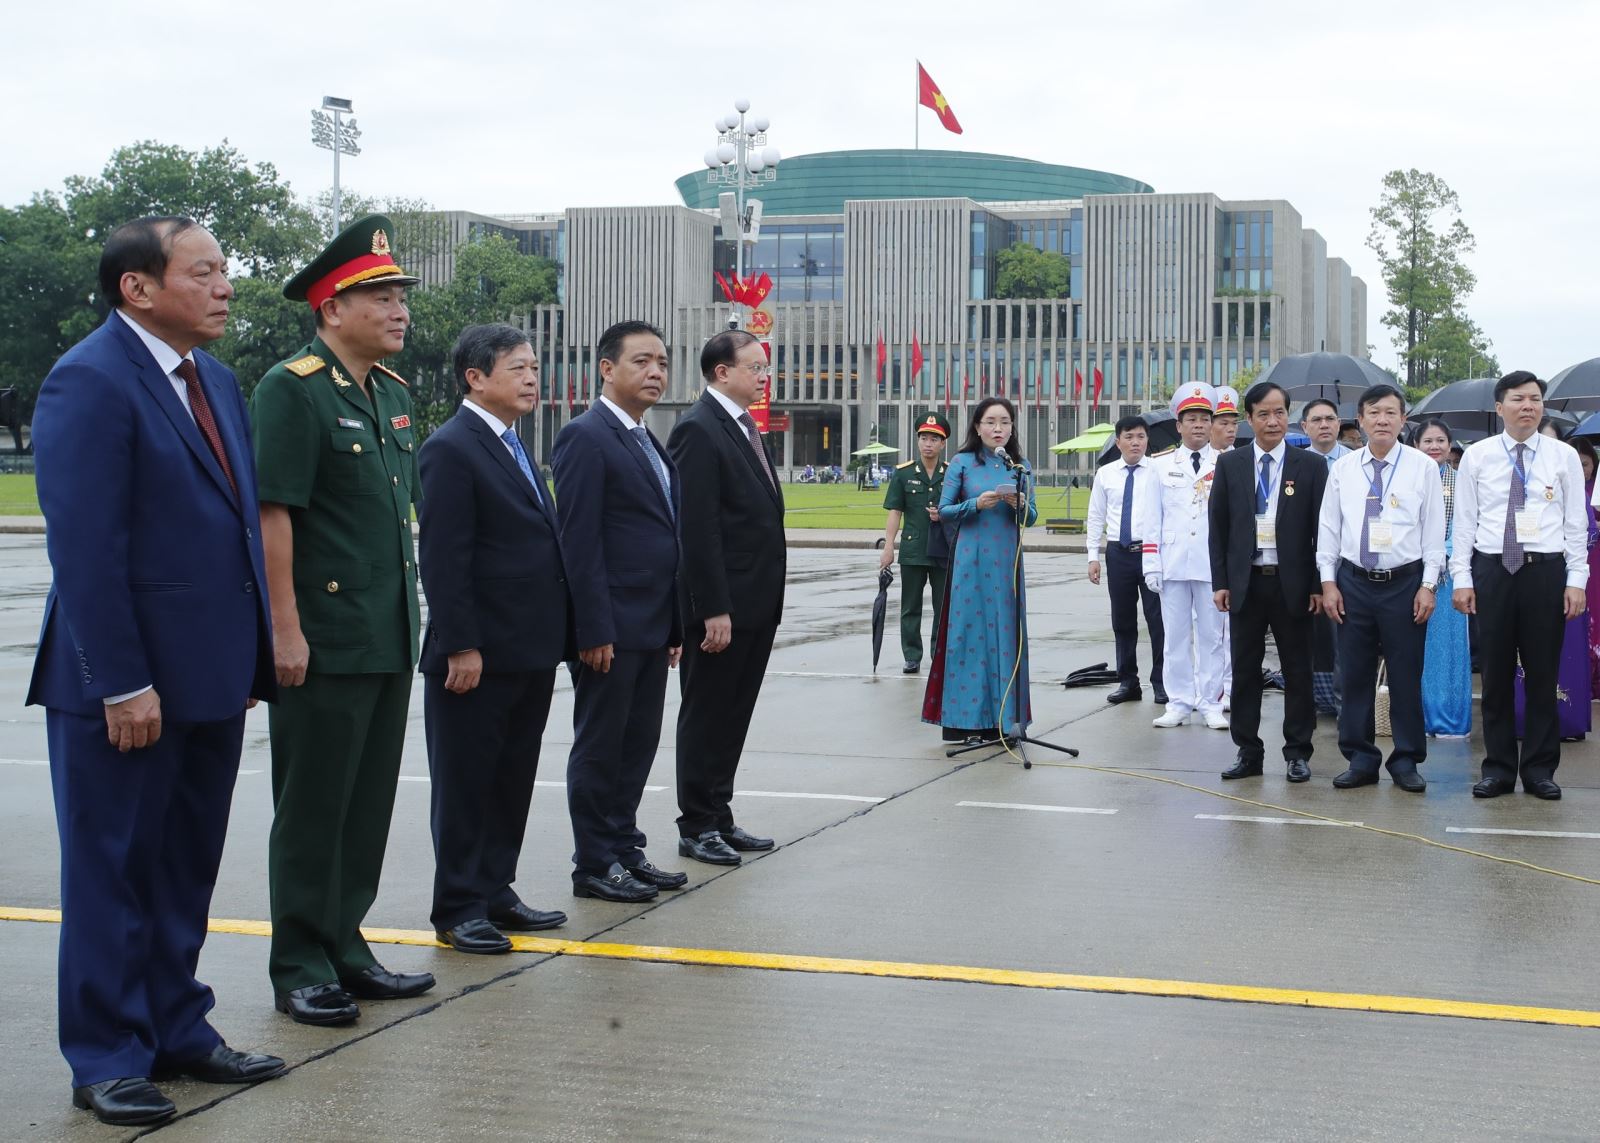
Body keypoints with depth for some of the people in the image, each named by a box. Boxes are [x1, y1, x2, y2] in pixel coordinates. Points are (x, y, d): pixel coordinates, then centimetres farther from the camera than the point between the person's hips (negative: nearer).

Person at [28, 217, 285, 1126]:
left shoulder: (218, 381, 12)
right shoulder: (90, 383, -14)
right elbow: (85, 550, -18)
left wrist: (251, 657, 11)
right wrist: (121, 684, -21)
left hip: (211, 676, 8)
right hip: (127, 685, -8)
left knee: (187, 870, 16)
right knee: (113, 874, 5)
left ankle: (178, 1029, 28)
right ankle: (109, 1060, 16)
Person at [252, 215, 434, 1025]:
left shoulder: (391, 393, 14)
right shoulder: (291, 390, -12)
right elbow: (272, 513, -17)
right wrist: (285, 630, -20)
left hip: (389, 641, 8)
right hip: (323, 644, -8)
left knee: (368, 806, 14)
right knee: (313, 808, 1)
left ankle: (345, 949, 25)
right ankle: (300, 968, 12)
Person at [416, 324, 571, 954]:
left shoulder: (514, 448, 16)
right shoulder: (450, 449, -12)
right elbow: (442, 559, -17)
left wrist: (551, 640, 17)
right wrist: (461, 646, -21)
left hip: (529, 653, 9)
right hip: (478, 654, -9)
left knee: (512, 781, 15)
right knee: (465, 783, 2)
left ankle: (494, 891, 25)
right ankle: (458, 910, 10)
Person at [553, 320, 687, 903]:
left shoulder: (650, 444, 17)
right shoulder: (585, 438, -10)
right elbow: (580, 542, -16)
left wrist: (674, 625, 15)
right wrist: (594, 630, -20)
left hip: (652, 627, 8)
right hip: (612, 627, -8)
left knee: (638, 745, 14)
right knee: (600, 746, 1)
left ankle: (625, 849, 24)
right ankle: (594, 865, 9)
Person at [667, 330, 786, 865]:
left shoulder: (745, 427, 15)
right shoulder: (698, 430, -14)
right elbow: (696, 528, -19)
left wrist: (768, 600, 15)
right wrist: (713, 610, -22)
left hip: (756, 602, 9)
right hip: (721, 605, -9)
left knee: (733, 715, 14)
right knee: (706, 715, 2)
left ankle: (719, 817, 23)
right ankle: (697, 827, 11)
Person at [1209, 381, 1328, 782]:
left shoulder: (1311, 466, 1)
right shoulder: (1230, 464, 5)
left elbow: (1321, 529, 0)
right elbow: (1218, 527, 5)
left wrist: (1318, 585, -5)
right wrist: (1220, 581, -1)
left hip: (1293, 583, -1)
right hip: (1245, 582, 1)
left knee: (1297, 670, 5)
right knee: (1245, 670, 6)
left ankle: (1298, 753, 14)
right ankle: (1248, 753, 13)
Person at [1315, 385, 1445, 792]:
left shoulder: (1423, 468, -1)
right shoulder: (1342, 469, 5)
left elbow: (1434, 530, -1)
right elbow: (1328, 527, 7)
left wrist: (1429, 586, -6)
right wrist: (1328, 582, 2)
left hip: (1405, 582, -2)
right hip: (1354, 582, 2)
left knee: (1406, 675, 3)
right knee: (1355, 674, 5)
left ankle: (1406, 761, 13)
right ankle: (1360, 759, 14)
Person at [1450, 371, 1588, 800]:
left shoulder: (1564, 456, 4)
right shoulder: (1477, 457, 4)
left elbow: (1576, 522, 4)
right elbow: (1464, 521, 4)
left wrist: (1576, 580, -3)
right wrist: (1461, 578, -2)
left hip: (1545, 571, 0)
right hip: (1492, 571, 0)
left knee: (1543, 673, 5)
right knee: (1496, 673, 5)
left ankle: (1540, 768, 14)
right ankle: (1499, 768, 13)